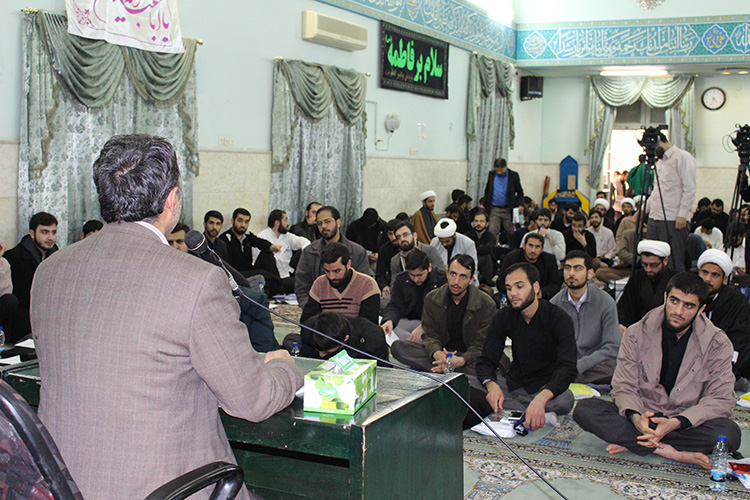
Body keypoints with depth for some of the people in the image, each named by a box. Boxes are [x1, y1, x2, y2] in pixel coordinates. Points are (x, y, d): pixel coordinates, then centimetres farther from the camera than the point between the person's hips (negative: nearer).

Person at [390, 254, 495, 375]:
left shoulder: (487, 305, -8)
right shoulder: (432, 299, 1)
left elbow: (481, 346, -7)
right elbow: (429, 334, 2)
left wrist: (461, 360, -28)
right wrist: (437, 353, -24)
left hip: (468, 357, -3)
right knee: (397, 347, -19)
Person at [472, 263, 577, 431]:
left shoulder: (558, 318, -14)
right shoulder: (503, 317, 0)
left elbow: (567, 368, -26)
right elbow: (486, 361, -4)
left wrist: (540, 398, -46)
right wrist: (491, 385, -30)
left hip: (546, 387, -3)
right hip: (513, 383, 3)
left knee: (565, 400, -38)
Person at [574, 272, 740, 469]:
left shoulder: (718, 344, -4)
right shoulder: (636, 334, -2)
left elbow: (721, 399, -9)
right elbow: (624, 387, -3)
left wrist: (676, 423, -26)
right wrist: (635, 417, -28)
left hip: (686, 423, 0)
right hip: (642, 416, 0)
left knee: (729, 432, -34)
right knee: (584, 408, -24)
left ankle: (630, 443, -25)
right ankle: (664, 450, -30)